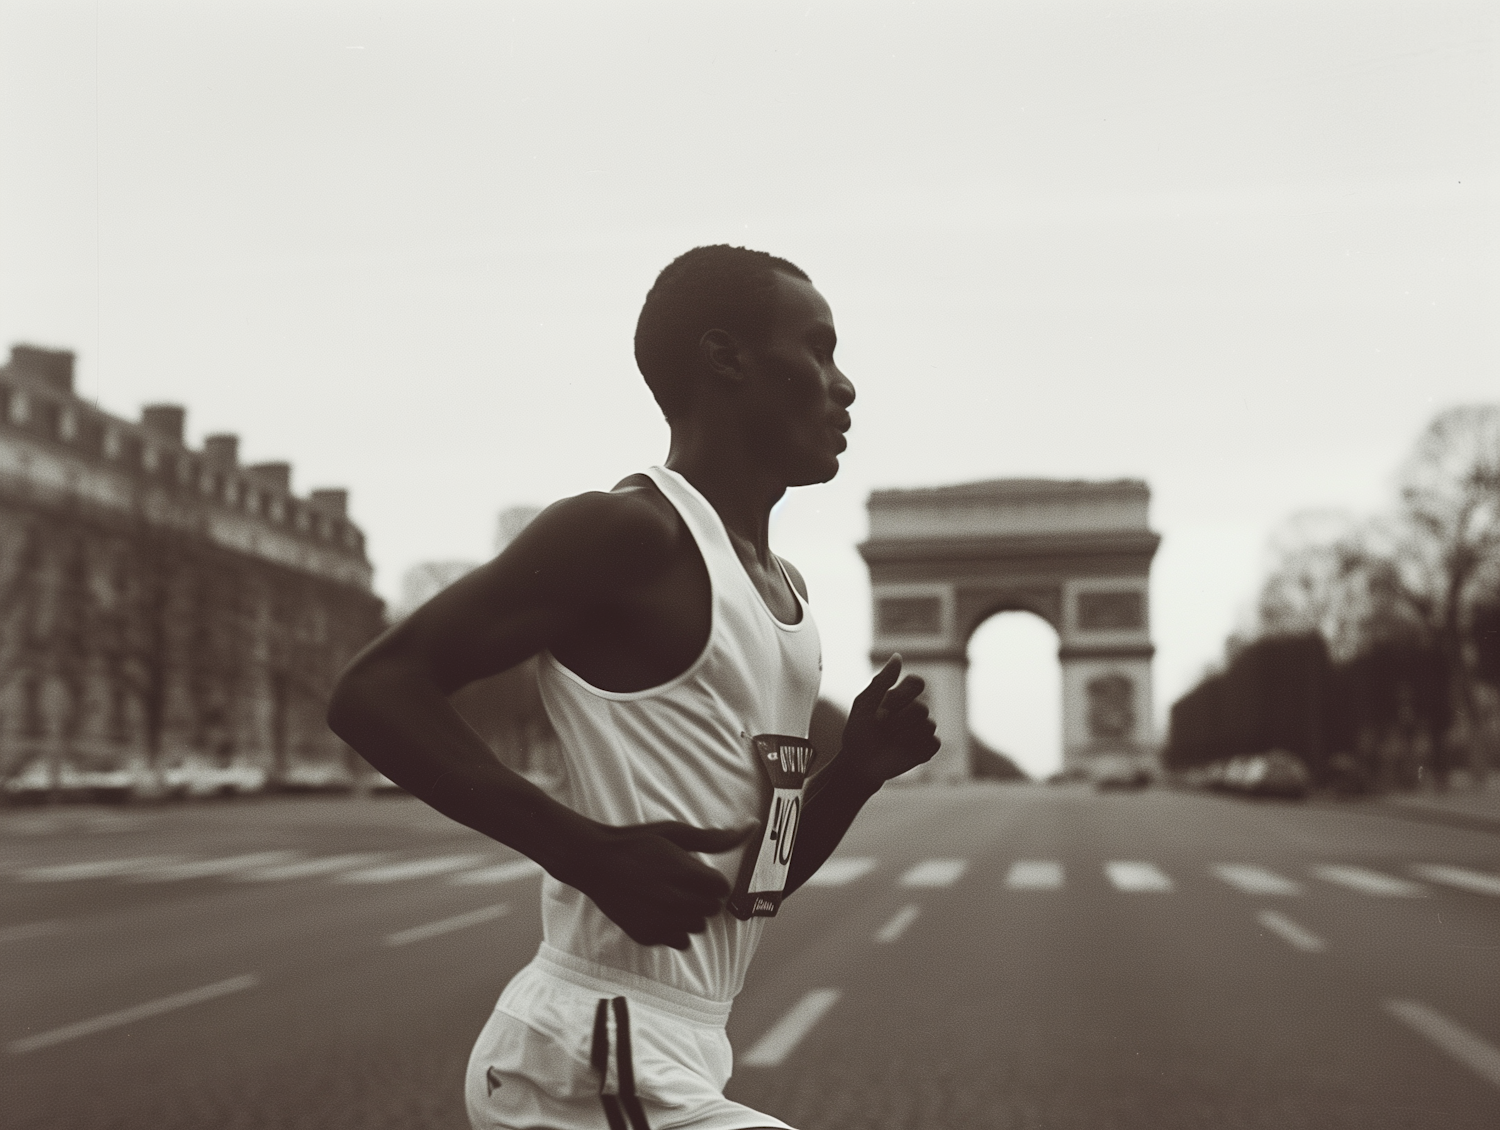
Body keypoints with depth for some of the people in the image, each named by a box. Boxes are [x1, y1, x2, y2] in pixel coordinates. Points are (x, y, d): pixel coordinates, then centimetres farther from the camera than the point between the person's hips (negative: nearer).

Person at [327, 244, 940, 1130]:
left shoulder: (788, 591, 15)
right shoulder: (632, 532, -13)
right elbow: (375, 691, -18)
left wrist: (859, 769, 2)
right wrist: (591, 852, -25)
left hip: (676, 1054, 9)